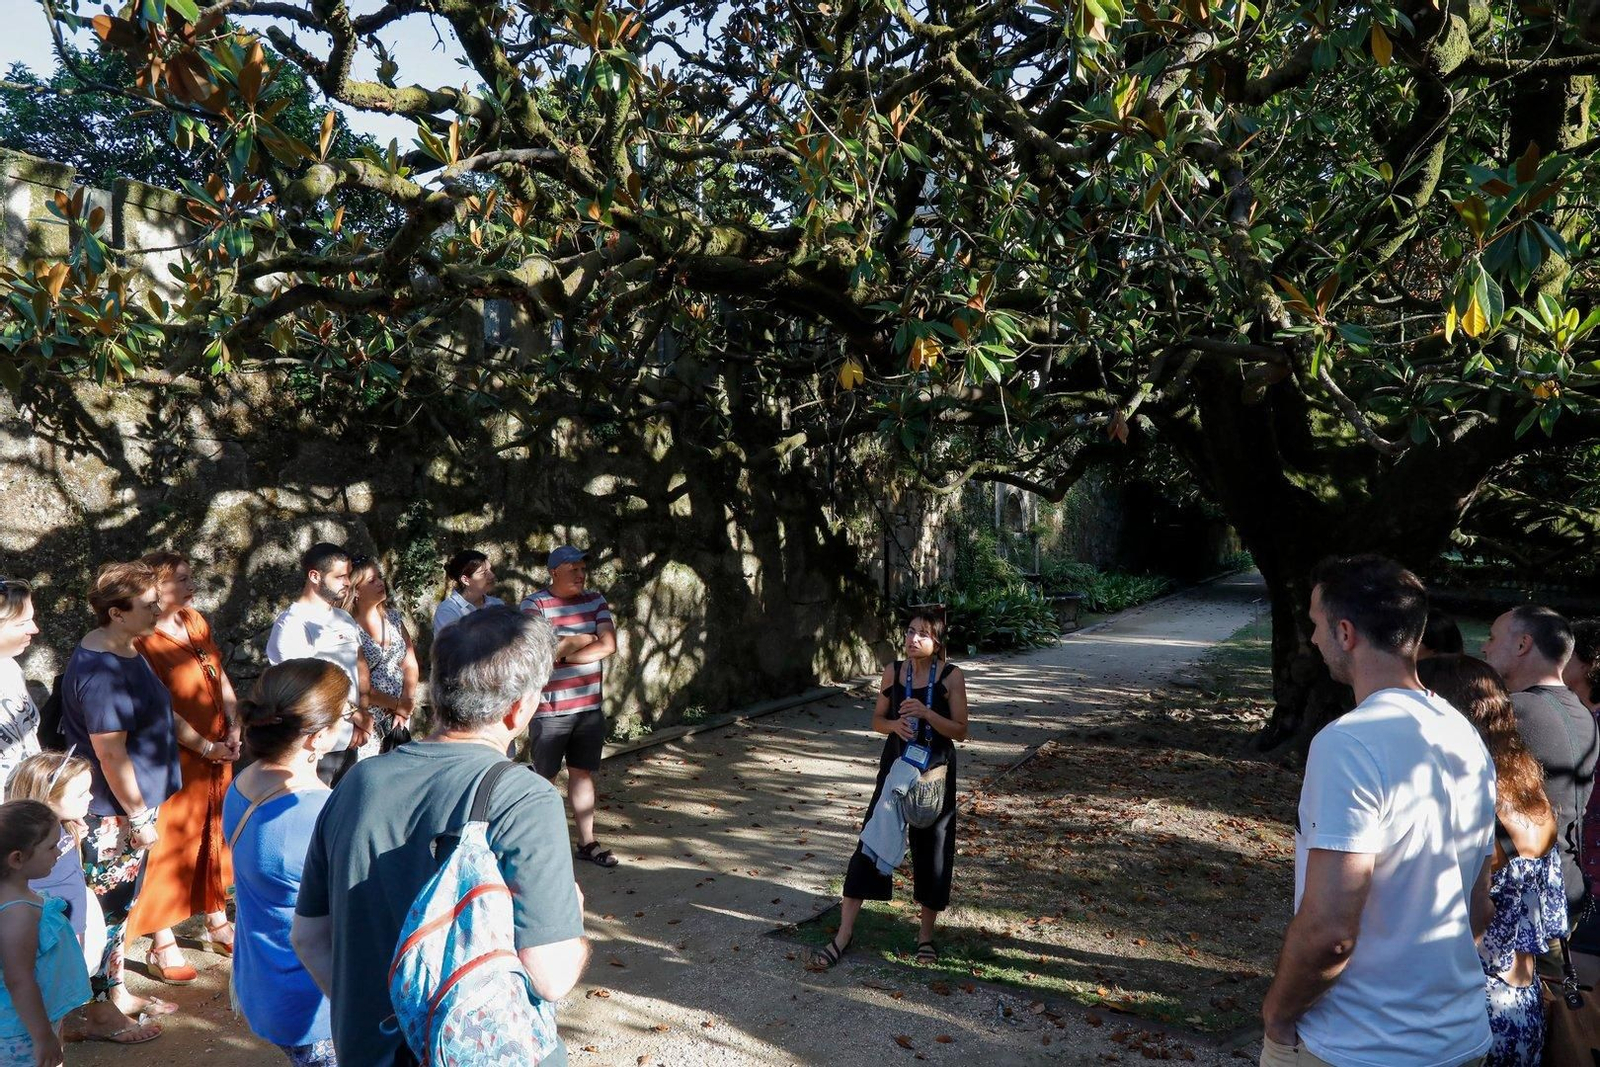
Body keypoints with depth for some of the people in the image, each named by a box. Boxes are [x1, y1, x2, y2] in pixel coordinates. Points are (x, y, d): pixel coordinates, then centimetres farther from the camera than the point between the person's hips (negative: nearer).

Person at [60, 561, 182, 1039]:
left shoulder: (127, 651, 5)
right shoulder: (99, 671, -26)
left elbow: (158, 713, 20)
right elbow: (110, 753, -24)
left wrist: (203, 743, 22)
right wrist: (139, 817, -18)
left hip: (133, 804, 9)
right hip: (111, 814, -9)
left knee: (121, 905, 20)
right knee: (108, 907, 6)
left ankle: (116, 992, 35)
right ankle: (100, 1011, 21)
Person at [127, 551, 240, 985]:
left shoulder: (196, 622, 5)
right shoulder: (144, 640, -18)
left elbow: (220, 675, 11)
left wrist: (234, 726, 0)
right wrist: (205, 746, -16)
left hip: (217, 753, 8)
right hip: (176, 760, -7)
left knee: (215, 836, 18)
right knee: (171, 845, 3)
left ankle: (217, 920, 35)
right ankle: (162, 946, 16)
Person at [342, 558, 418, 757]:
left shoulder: (393, 616, 6)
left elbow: (410, 665, 7)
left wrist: (405, 704, -5)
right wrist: (396, 704, -10)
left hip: (399, 718, 6)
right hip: (367, 721, -5)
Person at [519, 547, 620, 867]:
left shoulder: (595, 600, 4)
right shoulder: (534, 604, -10)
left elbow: (608, 645, -7)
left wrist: (564, 652, -15)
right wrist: (587, 639, -10)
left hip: (590, 706, 5)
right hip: (550, 709, -4)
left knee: (582, 772, 13)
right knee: (544, 778, 6)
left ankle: (587, 842, 22)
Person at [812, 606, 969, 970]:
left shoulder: (952, 676, -9)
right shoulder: (893, 671, -1)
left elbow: (960, 731, -8)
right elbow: (877, 720, 6)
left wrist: (926, 713, -24)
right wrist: (894, 725, -16)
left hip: (935, 771, -2)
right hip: (895, 766, 2)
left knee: (932, 851, 6)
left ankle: (926, 934, 26)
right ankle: (844, 933, 7)